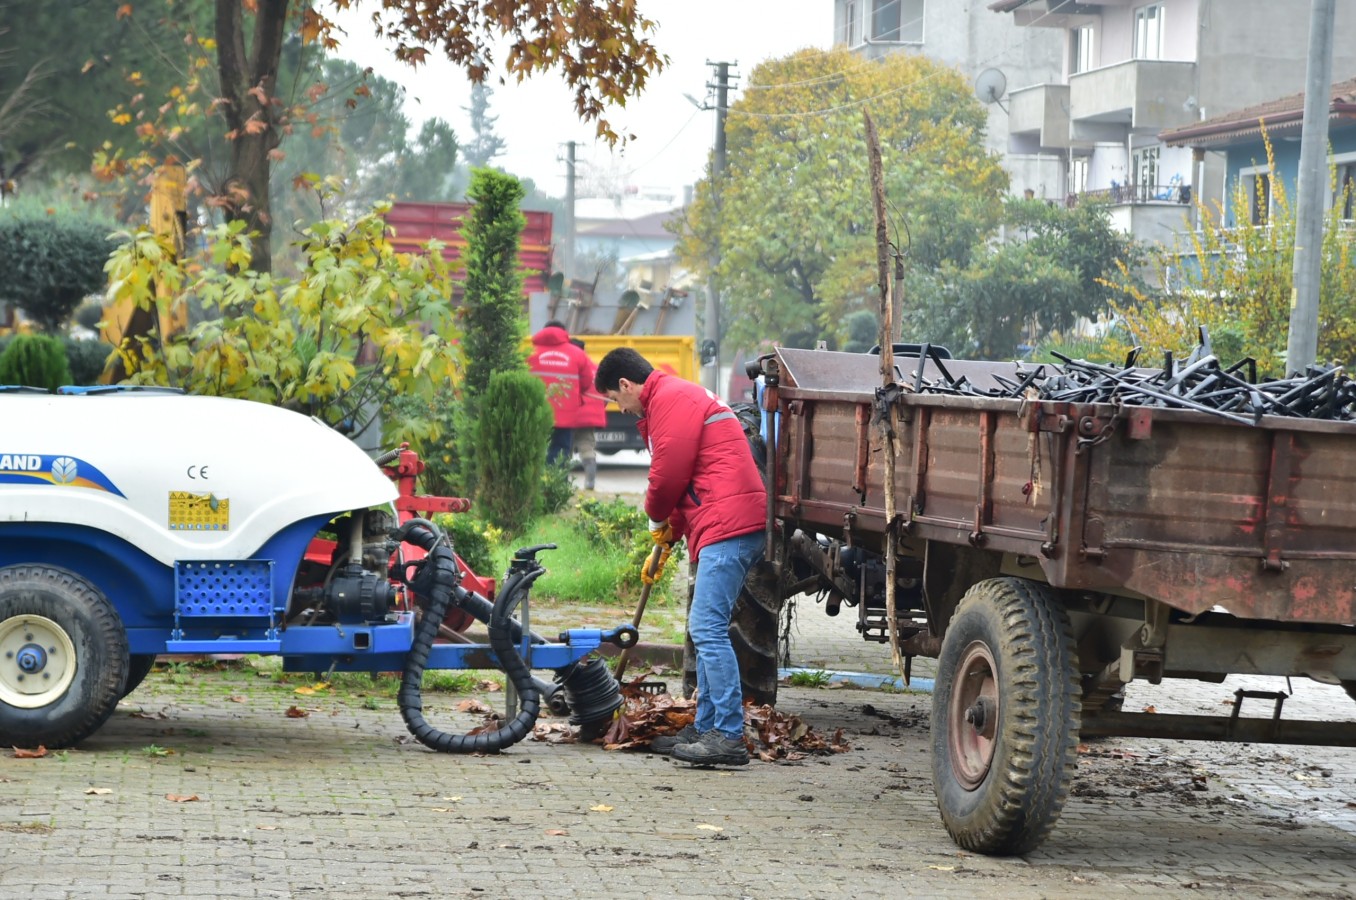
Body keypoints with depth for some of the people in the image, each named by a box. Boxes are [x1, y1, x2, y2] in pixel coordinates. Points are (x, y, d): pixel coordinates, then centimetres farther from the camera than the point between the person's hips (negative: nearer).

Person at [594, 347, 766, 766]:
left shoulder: (671, 398, -7)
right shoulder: (679, 398, 27)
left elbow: (669, 473, -12)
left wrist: (657, 519, 7)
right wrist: (666, 541, 27)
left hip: (728, 525, -11)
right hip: (730, 527, 11)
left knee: (708, 629, -14)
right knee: (706, 629, 14)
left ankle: (729, 736, -17)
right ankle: (706, 728, 18)